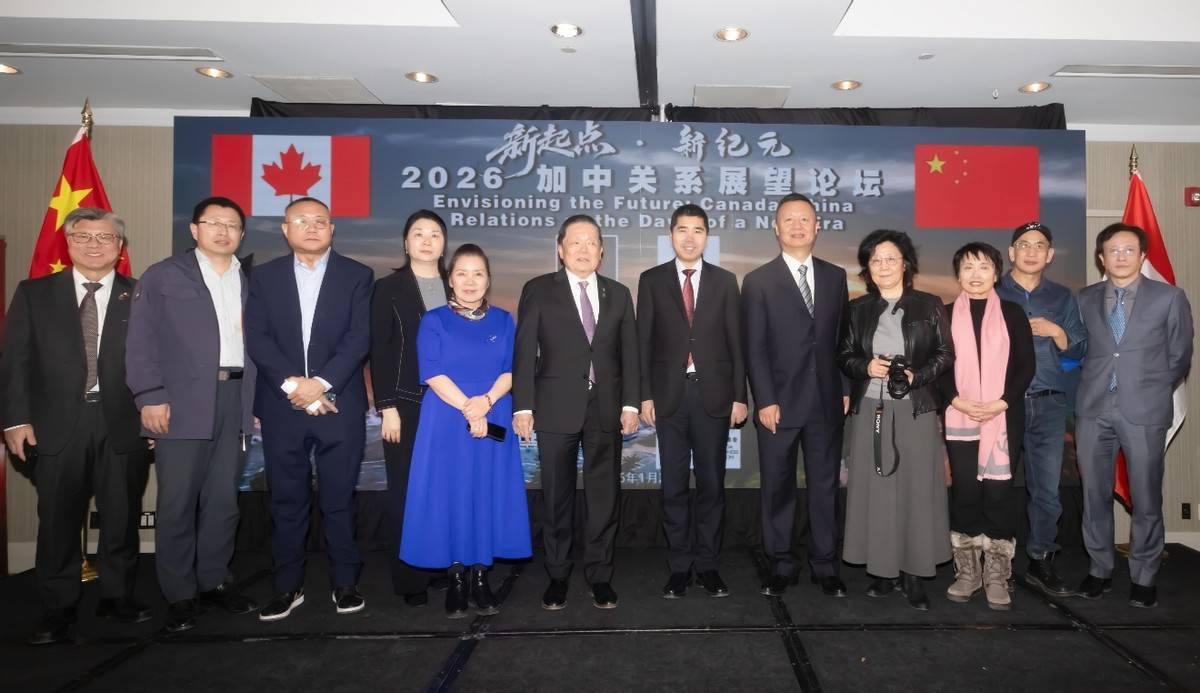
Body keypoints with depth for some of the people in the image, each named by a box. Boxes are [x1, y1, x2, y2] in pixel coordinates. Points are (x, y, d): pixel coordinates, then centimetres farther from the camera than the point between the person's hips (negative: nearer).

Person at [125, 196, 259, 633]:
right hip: (182, 402, -3)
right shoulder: (162, 276, 4)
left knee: (223, 497, 10)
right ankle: (179, 594, 13)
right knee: (177, 501, 1)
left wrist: (259, 400, 5)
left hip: (236, 399, 4)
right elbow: (142, 341, -2)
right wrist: (150, 397, -11)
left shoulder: (250, 282, 15)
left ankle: (214, 580, 22)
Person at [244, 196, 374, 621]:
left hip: (339, 405, -1)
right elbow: (257, 339, -1)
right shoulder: (264, 276, 9)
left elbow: (359, 338, -5)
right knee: (287, 501, 8)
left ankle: (345, 583, 19)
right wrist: (293, 385, -14)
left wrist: (320, 383, -16)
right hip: (282, 407, 2)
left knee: (339, 499, 6)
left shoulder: (356, 276, 4)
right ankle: (288, 587, 21)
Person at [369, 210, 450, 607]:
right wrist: (387, 407, -10)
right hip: (406, 404, -2)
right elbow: (379, 352, -2)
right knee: (406, 490, 2)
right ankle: (410, 580, 12)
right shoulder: (388, 289, 3)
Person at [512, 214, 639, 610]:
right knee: (557, 497, 7)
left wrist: (630, 403, 1)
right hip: (556, 409, -2)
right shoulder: (538, 291, 2)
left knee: (604, 495, 7)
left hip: (606, 409, 2)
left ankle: (599, 574, 21)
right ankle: (558, 575, 22)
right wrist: (523, 406, -8)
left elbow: (629, 352, 8)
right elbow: (525, 352, -2)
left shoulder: (619, 294, 10)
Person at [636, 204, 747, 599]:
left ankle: (707, 563, 20)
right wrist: (645, 395, -4)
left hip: (713, 395, 1)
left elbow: (735, 342, 5)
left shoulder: (725, 281, 6)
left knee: (712, 484, 7)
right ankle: (679, 566, 17)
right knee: (673, 486, 6)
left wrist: (739, 396, -1)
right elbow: (643, 341, 2)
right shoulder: (651, 280, 5)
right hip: (670, 395, 0)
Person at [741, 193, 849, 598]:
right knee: (778, 489, 7)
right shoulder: (759, 281, -1)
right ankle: (781, 566, 19)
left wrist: (845, 389, 5)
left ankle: (825, 567, 21)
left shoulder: (835, 276, 10)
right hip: (780, 403, -2)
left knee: (825, 486, 9)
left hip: (826, 402, 3)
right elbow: (755, 349, -5)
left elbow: (842, 337, 12)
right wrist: (765, 401, -11)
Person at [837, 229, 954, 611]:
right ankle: (883, 570, 13)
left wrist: (917, 376, -14)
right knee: (875, 489, 3)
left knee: (917, 488, -1)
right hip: (870, 409, 2)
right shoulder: (858, 309, 9)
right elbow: (844, 356, 10)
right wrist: (866, 366, -11)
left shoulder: (929, 305, 4)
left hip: (916, 409, -1)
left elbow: (946, 353, 2)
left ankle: (913, 575, 8)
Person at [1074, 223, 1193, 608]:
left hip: (1143, 411, -2)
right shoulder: (1085, 299, 9)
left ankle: (1143, 577, 18)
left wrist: (1153, 392, 9)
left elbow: (1179, 357, 8)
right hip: (1093, 410, 2)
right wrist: (1095, 386, 5)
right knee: (1094, 496, 8)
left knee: (1146, 500, 3)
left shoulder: (1169, 298, 3)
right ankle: (1100, 570, 22)